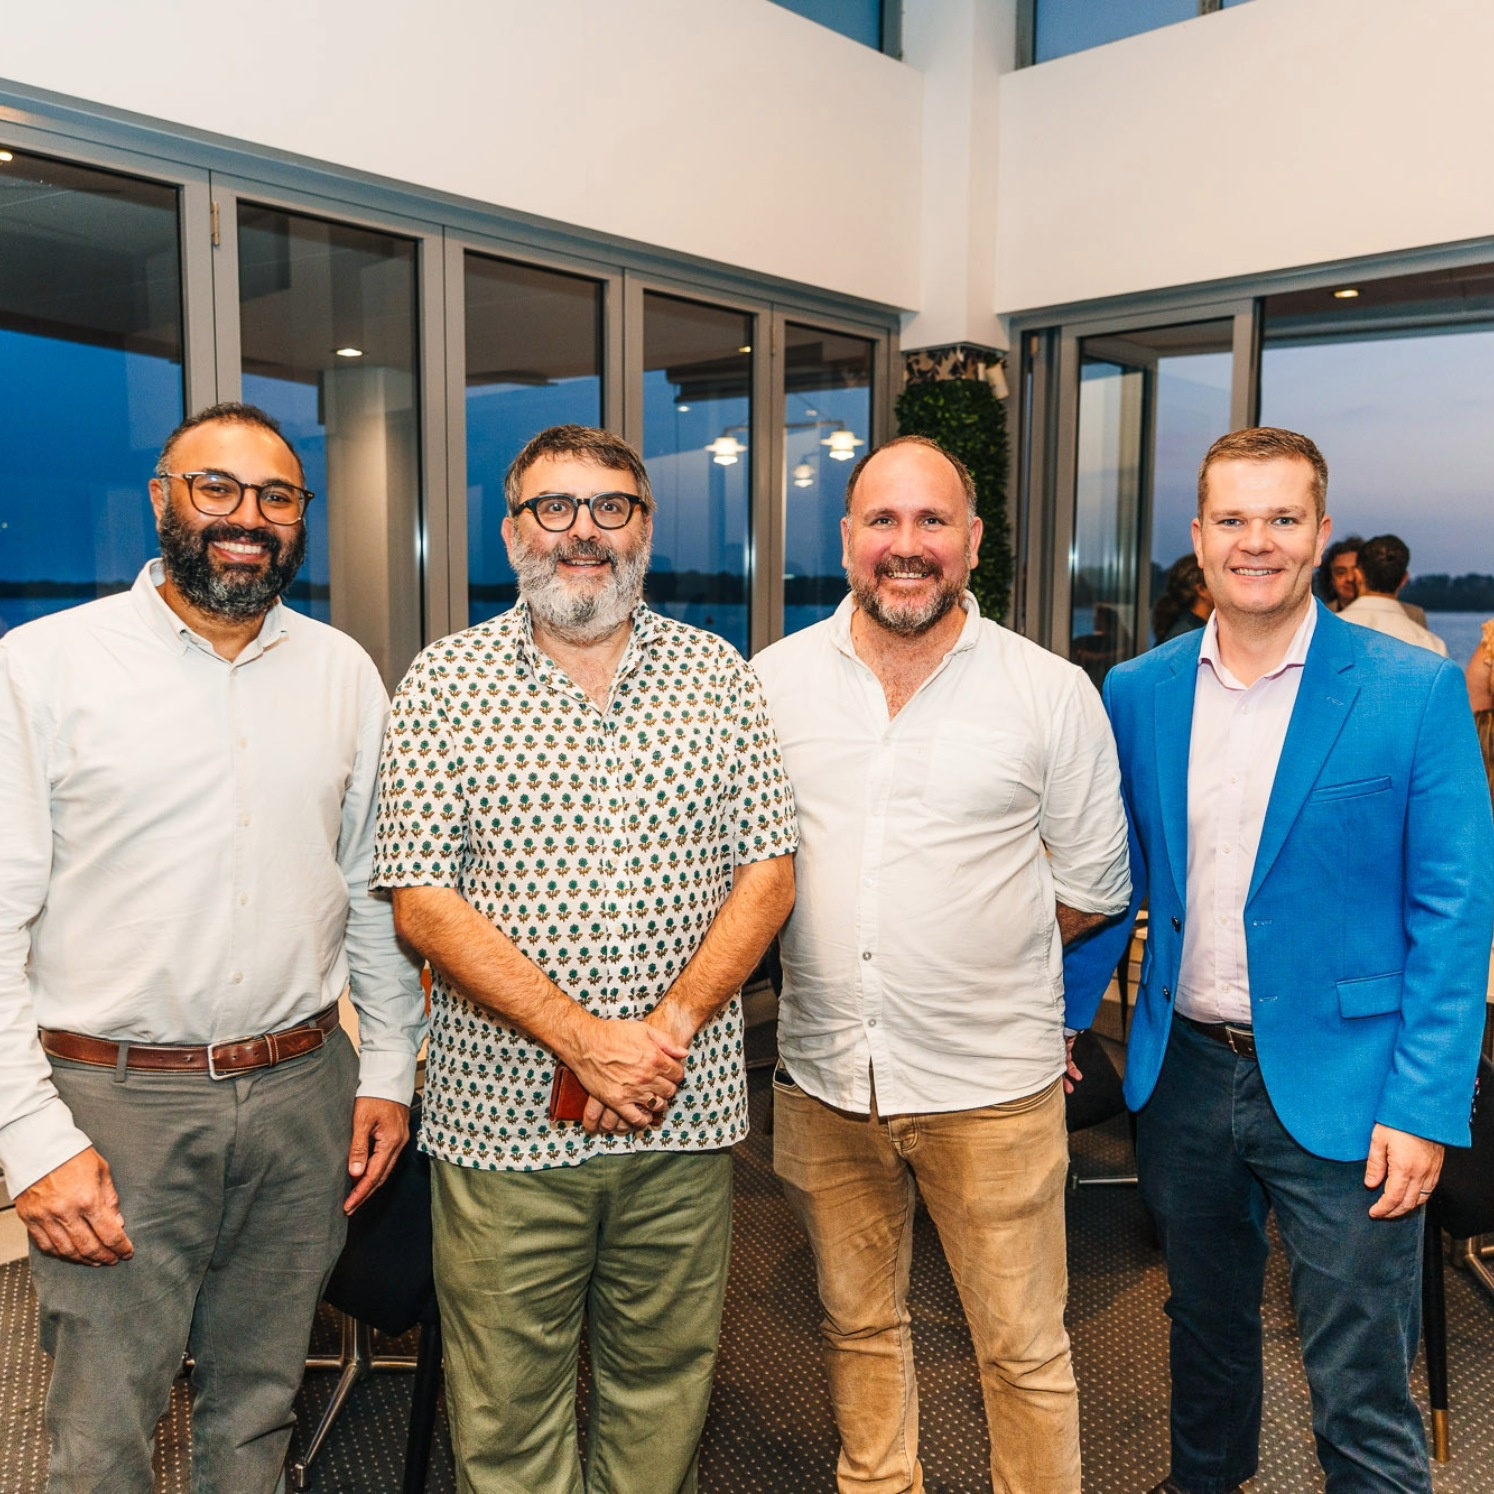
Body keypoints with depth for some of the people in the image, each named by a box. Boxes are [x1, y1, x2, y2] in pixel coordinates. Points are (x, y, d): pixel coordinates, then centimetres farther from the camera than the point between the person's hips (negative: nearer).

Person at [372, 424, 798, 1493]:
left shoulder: (718, 673, 4)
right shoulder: (445, 684, -2)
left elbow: (768, 872, 1)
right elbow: (424, 901, -8)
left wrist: (670, 1026, -13)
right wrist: (583, 1039, -16)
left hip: (686, 1107, 2)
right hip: (503, 1112, -1)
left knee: (666, 1372, 18)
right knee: (508, 1405, 12)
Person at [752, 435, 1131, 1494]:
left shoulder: (1053, 693, -5)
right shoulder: (771, 681, 1)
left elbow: (1093, 886, 3)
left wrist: (979, 960, 3)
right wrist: (838, 947, 3)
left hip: (991, 1082, -2)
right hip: (825, 1077, 3)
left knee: (1024, 1351, 10)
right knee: (858, 1326, 22)